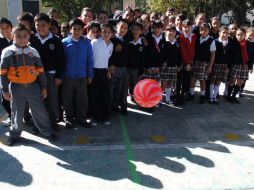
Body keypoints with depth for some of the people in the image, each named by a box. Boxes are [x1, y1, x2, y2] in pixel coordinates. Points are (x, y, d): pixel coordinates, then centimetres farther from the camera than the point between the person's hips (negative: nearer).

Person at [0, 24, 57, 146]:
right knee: (17, 113, 12)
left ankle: (47, 131, 23)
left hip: (33, 86, 1)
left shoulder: (33, 52, 4)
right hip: (16, 87, -1)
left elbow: (40, 71, 7)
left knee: (40, 111, 8)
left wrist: (43, 87, 6)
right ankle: (15, 134, 31)